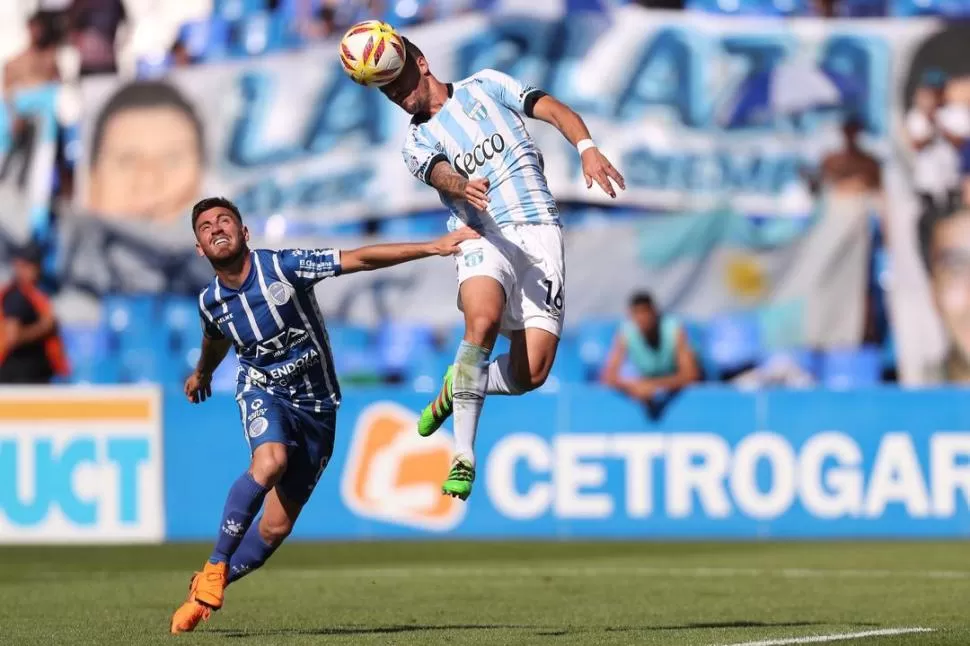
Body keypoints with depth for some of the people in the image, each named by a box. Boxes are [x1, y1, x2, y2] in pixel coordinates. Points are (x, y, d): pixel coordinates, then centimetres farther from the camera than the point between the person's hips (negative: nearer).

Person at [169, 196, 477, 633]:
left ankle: (207, 588, 19)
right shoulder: (210, 302, -4)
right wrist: (202, 372, 41)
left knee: (275, 528, 0)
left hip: (316, 405, 0)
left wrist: (432, 248, -24)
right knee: (270, 462, -35)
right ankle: (215, 567, -23)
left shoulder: (283, 266, -16)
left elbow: (361, 259, -17)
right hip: (263, 393, 0)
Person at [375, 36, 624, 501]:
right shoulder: (417, 142, 15)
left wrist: (587, 148, -16)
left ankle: (458, 387, 20)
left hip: (538, 231, 0)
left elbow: (553, 110, 5)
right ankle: (464, 458, -25)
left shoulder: (484, 86, 16)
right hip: (483, 236, 0)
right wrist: (464, 188, -32)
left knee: (530, 373, -13)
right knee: (483, 320, -33)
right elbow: (442, 175, -8)